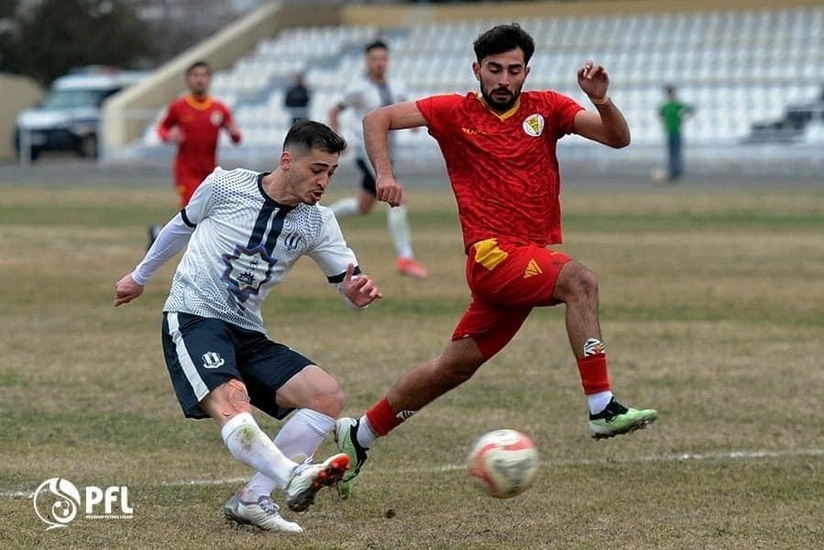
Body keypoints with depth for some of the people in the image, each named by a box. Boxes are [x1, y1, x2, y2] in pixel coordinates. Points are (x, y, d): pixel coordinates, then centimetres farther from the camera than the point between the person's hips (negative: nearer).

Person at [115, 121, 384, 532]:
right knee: (231, 402, -34)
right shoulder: (225, 186, -5)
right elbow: (182, 226, 14)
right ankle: (294, 478, -58)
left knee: (329, 396, -13)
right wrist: (140, 277, 28)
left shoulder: (317, 223, 3)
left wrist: (358, 293, -28)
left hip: (248, 335, 6)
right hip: (192, 318, -5)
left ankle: (252, 499, -15)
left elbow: (351, 284, -1)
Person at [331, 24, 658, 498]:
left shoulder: (546, 109, 8)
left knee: (457, 365, 9)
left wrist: (601, 100, -20)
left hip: (536, 257, 4)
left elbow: (618, 138, 0)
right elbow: (378, 119, 4)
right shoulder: (456, 113, 2)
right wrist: (384, 173, -11)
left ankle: (359, 435, 24)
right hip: (493, 252, -4)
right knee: (580, 279, -29)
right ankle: (602, 408, -33)